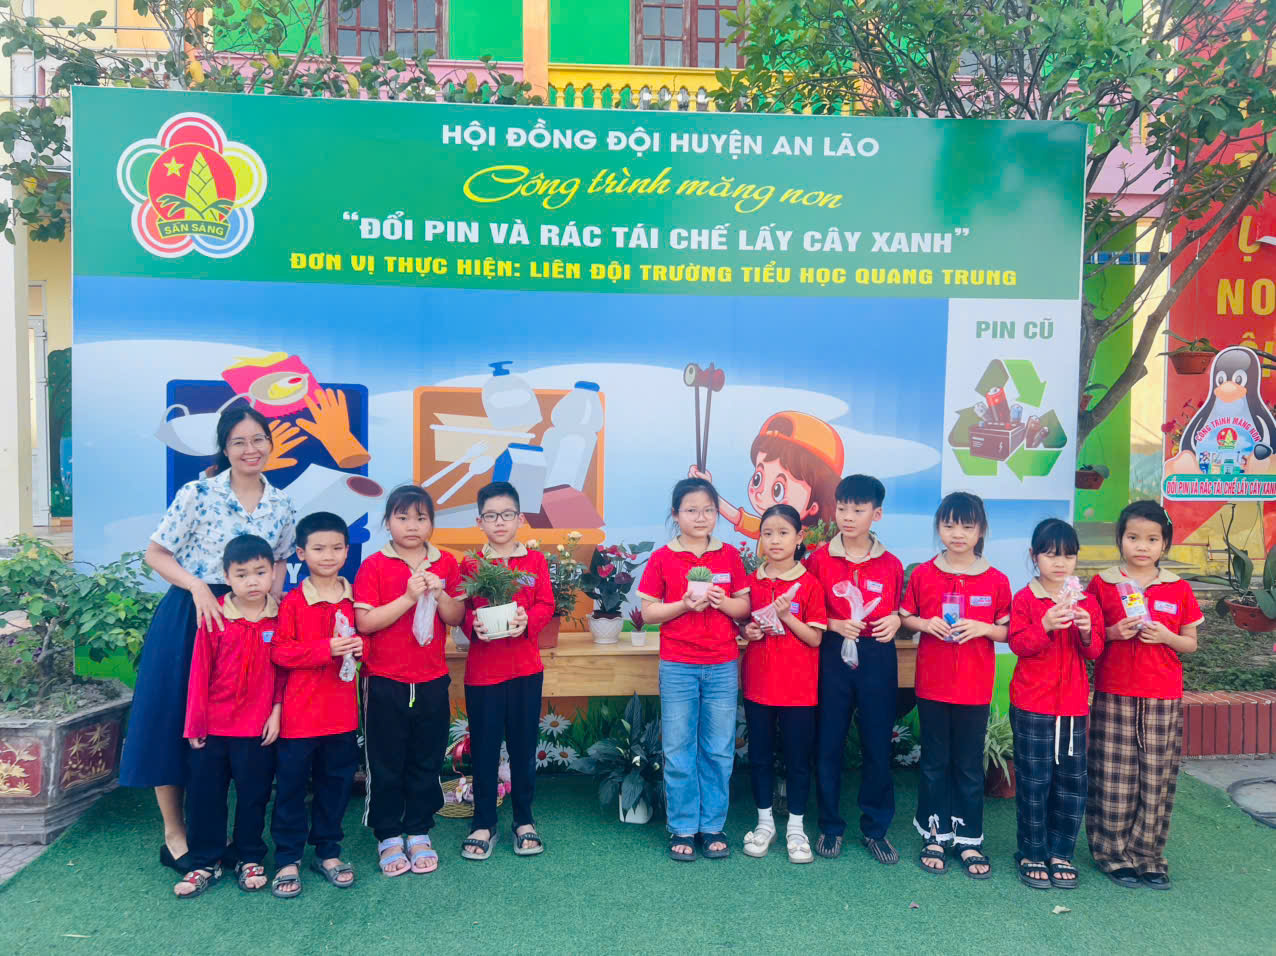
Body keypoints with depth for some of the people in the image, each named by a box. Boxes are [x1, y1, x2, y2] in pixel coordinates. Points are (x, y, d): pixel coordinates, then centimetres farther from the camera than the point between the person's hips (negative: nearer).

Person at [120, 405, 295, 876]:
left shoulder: (282, 506, 1)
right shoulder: (197, 495, -10)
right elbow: (156, 553, -7)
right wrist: (197, 586, -21)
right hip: (188, 618, -3)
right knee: (173, 721, 3)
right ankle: (174, 835, 19)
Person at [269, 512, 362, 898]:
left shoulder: (354, 598, 3)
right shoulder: (293, 601, -8)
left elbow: (368, 635, 15)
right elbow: (280, 652, -13)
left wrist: (360, 648, -8)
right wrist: (327, 648, -23)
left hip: (342, 712, 4)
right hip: (299, 712, -3)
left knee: (336, 782, 14)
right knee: (291, 785, 6)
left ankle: (327, 852, 30)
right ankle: (287, 859, 21)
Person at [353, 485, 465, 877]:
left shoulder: (446, 564, 3)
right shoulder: (374, 566, -6)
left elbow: (456, 618, 2)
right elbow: (364, 622, -13)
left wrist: (440, 594, -17)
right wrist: (409, 598, -21)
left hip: (432, 680, 3)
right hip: (385, 682, -2)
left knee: (426, 761, 12)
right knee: (386, 764, 8)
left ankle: (419, 833, 27)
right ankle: (388, 838, 23)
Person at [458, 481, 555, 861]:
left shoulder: (535, 561, 4)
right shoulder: (470, 565, 2)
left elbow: (545, 605, -1)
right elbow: (459, 612, 0)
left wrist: (527, 620, -20)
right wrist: (474, 625, -20)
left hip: (525, 668, 1)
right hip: (482, 669, -1)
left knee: (524, 746, 9)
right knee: (484, 748, 6)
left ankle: (524, 821, 25)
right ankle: (483, 824, 20)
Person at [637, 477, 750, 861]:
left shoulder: (729, 556, 4)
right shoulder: (662, 559, -2)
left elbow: (745, 607, 7)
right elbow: (648, 612, -3)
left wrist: (722, 601, -13)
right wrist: (684, 604, -17)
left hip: (722, 666, 2)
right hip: (677, 667, -1)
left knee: (719, 750, 7)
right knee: (678, 750, 5)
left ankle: (713, 826, 21)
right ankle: (682, 828, 17)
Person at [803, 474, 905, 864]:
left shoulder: (891, 564, 2)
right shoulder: (819, 559, -1)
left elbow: (899, 610, 13)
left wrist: (896, 620, -9)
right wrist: (834, 624, -15)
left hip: (878, 658, 1)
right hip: (833, 656, -1)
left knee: (877, 744, 7)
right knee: (828, 743, 6)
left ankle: (876, 828, 23)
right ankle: (830, 826, 21)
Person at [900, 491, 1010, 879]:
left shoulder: (996, 580, -2)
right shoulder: (922, 574, -1)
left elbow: (1008, 631, 3)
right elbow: (905, 618, 6)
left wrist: (983, 627, -16)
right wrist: (925, 623, -13)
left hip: (975, 687, 0)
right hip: (932, 684, 0)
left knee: (970, 764, 9)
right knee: (934, 762, 10)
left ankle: (969, 840, 22)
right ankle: (934, 836, 22)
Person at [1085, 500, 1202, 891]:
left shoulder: (1178, 589, 5)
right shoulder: (1102, 584, 1)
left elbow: (1190, 643, 10)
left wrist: (1166, 636, -10)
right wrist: (1114, 633, -13)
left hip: (1163, 698, 2)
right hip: (1114, 694, -2)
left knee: (1157, 780, 6)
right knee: (1114, 779, 1)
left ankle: (1147, 855, 20)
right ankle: (1115, 855, 15)